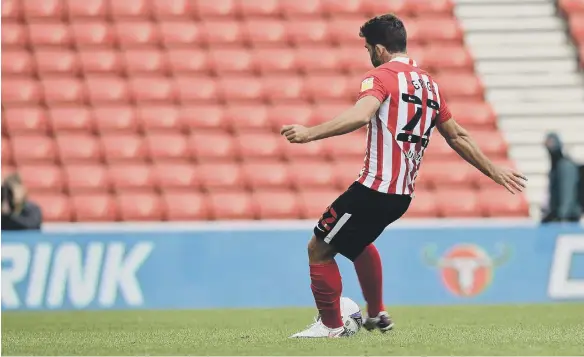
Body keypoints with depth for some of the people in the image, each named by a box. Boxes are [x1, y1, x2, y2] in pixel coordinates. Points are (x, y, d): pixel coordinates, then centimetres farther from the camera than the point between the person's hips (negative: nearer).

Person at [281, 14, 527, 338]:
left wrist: (309, 134, -36)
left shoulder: (381, 77, -9)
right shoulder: (429, 83, 15)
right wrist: (495, 171, 29)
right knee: (357, 241, 34)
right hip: (403, 196, 9)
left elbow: (360, 116, -29)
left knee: (319, 248, 3)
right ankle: (378, 315, 37)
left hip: (375, 190, -9)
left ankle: (331, 326, 7)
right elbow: (458, 136, 20)